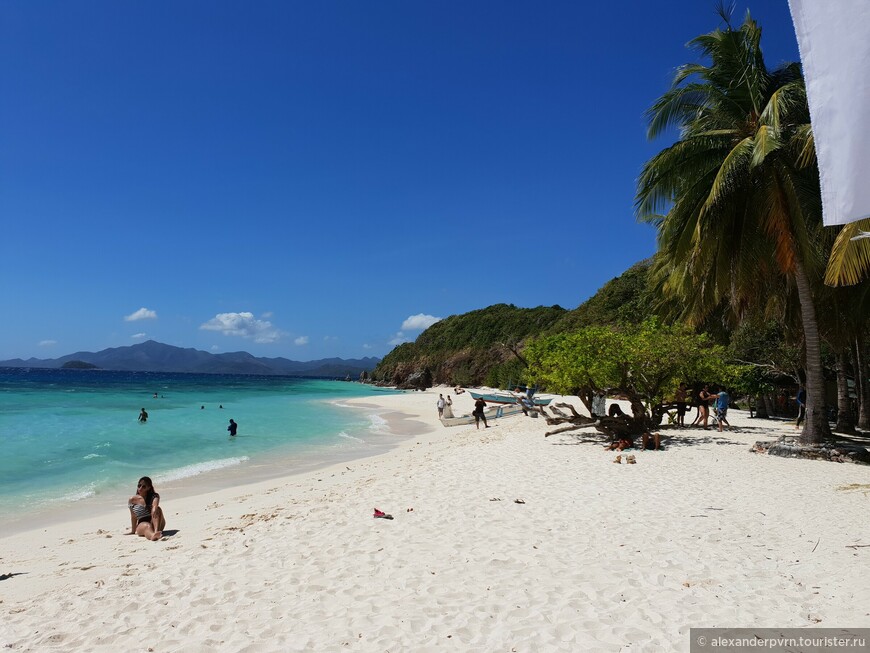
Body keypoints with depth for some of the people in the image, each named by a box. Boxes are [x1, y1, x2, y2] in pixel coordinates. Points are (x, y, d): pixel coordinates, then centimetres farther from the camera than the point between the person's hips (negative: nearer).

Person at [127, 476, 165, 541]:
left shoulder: (154, 496, 2)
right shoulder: (132, 500, 4)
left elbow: (155, 504, -22)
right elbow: (133, 517, 10)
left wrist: (154, 509, -45)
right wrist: (133, 531, 13)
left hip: (154, 523, 1)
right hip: (142, 525, -1)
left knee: (158, 509, -29)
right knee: (147, 526, -37)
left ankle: (156, 531, -51)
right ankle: (152, 535, -73)